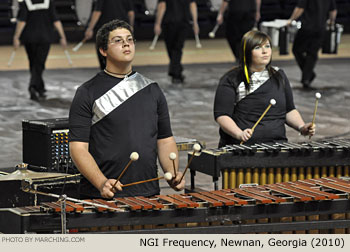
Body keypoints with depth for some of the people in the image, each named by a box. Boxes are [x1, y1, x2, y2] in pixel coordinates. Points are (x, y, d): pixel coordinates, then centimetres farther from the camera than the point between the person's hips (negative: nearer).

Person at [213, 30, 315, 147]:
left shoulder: (279, 76, 17)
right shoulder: (231, 80, 0)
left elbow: (289, 110, 23)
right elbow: (221, 115, -6)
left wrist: (302, 127, 3)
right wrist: (240, 134, -23)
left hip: (276, 144, 4)